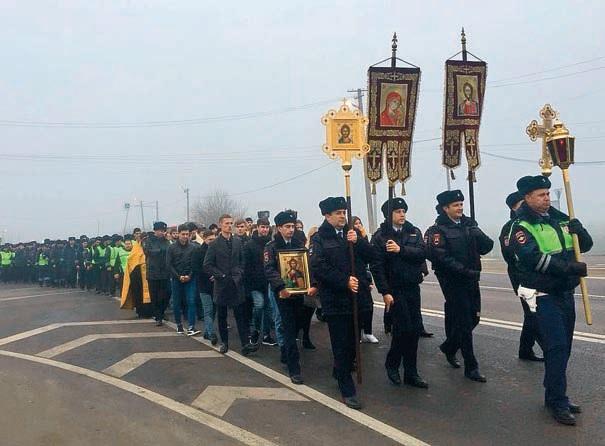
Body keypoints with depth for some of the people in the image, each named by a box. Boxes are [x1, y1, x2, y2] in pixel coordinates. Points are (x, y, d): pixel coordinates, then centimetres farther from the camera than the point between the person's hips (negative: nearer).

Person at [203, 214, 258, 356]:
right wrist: (221, 275, -9)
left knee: (240, 315, -2)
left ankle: (245, 344, -4)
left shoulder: (238, 241, 6)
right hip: (221, 284, -1)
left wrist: (240, 273, -2)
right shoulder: (214, 244, -2)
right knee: (222, 316, 9)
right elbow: (207, 265, -4)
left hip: (236, 284, 1)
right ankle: (224, 342, 22)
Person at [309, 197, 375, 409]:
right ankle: (348, 391, 10)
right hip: (335, 299, -5)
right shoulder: (319, 239, -4)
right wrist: (345, 281, -20)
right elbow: (318, 267, -15)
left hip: (357, 296, 5)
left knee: (352, 342, 16)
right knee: (341, 345, 1)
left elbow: (371, 256, 5)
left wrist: (358, 241, -12)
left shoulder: (352, 234, 12)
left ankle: (341, 372, 38)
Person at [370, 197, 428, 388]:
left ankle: (411, 373, 18)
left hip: (413, 287, 5)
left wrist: (401, 249, -21)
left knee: (415, 329, 6)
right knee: (403, 328, -7)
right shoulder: (380, 236, -5)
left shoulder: (414, 232, 8)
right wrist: (385, 292, -16)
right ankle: (392, 363, 18)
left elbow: (422, 253, -8)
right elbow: (377, 266, -11)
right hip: (394, 289, -5)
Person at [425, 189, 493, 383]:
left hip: (471, 280, 7)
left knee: (473, 318, 14)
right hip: (452, 282, -6)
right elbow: (441, 258, -20)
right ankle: (471, 367, 9)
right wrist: (465, 271, -21)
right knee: (463, 322, -2)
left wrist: (476, 234, -17)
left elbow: (487, 246, 2)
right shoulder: (437, 231, -10)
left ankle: (449, 347, 37)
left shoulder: (468, 224, 9)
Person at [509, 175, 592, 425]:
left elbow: (586, 245, 11)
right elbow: (534, 259, -24)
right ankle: (558, 402, 2)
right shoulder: (522, 227, -11)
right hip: (543, 295, -7)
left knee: (563, 348, 13)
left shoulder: (559, 219, 10)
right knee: (557, 347, -9)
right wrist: (571, 268, -29)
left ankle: (555, 396, 27)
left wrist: (579, 231, -10)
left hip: (565, 292, 7)